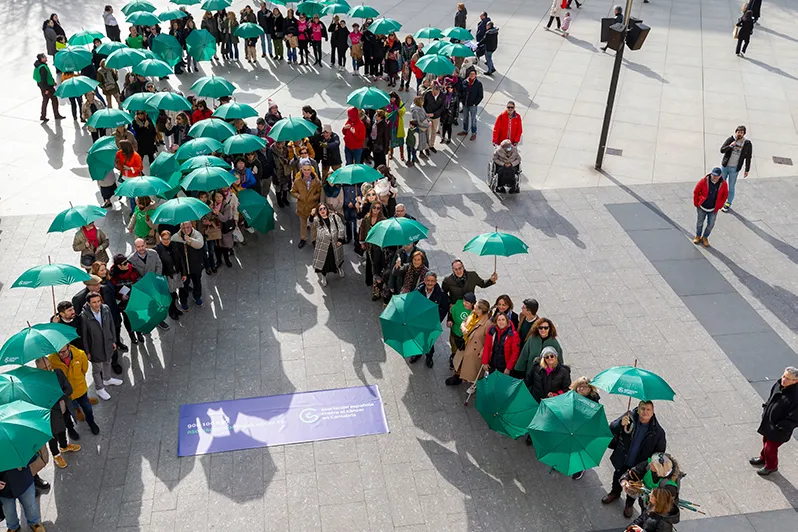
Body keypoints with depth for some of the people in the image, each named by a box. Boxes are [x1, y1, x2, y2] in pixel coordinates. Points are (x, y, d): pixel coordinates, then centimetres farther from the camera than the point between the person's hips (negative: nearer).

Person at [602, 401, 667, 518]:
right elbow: (612, 428, -26)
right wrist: (621, 424, -47)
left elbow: (660, 452, -10)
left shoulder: (658, 431, -23)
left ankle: (629, 504, 54)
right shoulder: (629, 417, -24)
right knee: (617, 477, 28)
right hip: (622, 460, 1)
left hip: (638, 464, -1)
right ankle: (615, 493, 62)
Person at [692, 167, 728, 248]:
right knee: (699, 223, 14)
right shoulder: (704, 181, -20)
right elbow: (695, 192, -7)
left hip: (713, 209, 1)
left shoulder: (723, 184, -14)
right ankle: (698, 236, 39)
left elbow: (725, 195, 3)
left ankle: (705, 237, 34)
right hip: (702, 208, -1)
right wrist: (696, 204, -3)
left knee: (711, 225, 10)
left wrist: (719, 206, 3)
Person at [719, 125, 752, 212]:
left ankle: (728, 204, 19)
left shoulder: (747, 144, -7)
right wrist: (730, 146, -28)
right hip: (724, 166, 2)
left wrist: (747, 170, -2)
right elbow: (722, 150, -10)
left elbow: (748, 158, -1)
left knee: (731, 187, 5)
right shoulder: (730, 139, -5)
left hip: (734, 169, -2)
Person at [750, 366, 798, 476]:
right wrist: (765, 408, 4)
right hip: (767, 422, 7)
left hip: (778, 431, -7)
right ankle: (763, 458, 57)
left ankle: (771, 466, 43)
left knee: (770, 447, 16)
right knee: (765, 441, 29)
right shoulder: (778, 384, -13)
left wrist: (779, 427, -21)